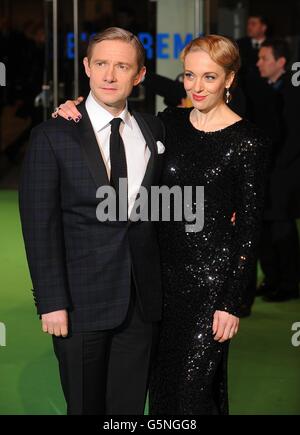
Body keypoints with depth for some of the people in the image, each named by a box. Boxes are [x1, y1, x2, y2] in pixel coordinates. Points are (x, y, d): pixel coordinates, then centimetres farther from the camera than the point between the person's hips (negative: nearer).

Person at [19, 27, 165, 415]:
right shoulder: (52, 137, -6)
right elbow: (40, 225, -8)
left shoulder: (153, 130, 6)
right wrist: (52, 302, -12)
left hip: (143, 299, 3)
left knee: (130, 405, 13)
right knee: (85, 406, 10)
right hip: (82, 302, -3)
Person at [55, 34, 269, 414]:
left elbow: (249, 228, -10)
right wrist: (75, 110, -6)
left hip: (213, 275, -5)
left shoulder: (248, 142, -11)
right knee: (162, 379, 15)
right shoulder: (170, 123, 4)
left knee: (193, 387, -2)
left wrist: (232, 302, -12)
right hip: (166, 268, 6)